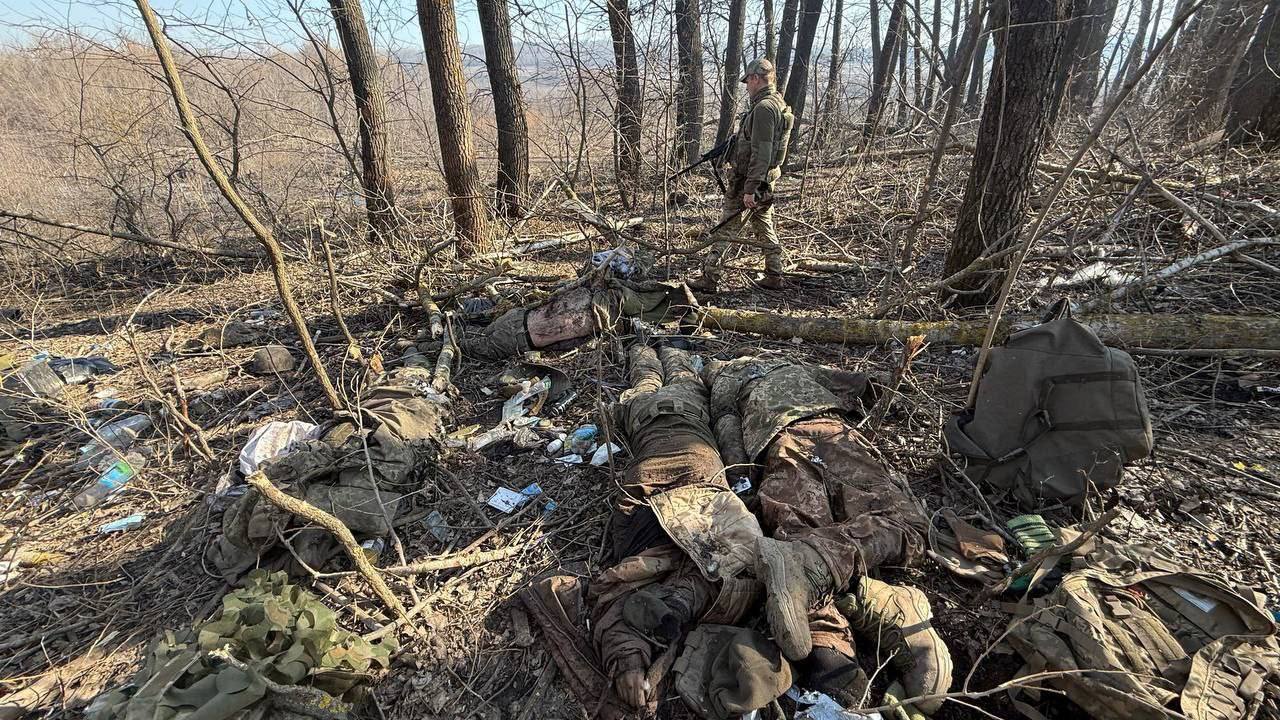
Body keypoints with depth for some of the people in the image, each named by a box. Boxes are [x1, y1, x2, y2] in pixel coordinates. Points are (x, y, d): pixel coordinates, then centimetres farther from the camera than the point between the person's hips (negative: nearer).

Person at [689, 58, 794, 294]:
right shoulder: (779, 104, 14)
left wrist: (750, 189, -26)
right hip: (766, 179, 10)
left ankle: (709, 278, 0)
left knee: (726, 229, -4)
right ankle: (774, 276, 20)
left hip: (748, 180, -10)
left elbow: (761, 153, -25)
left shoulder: (764, 108, -18)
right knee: (765, 227, 15)